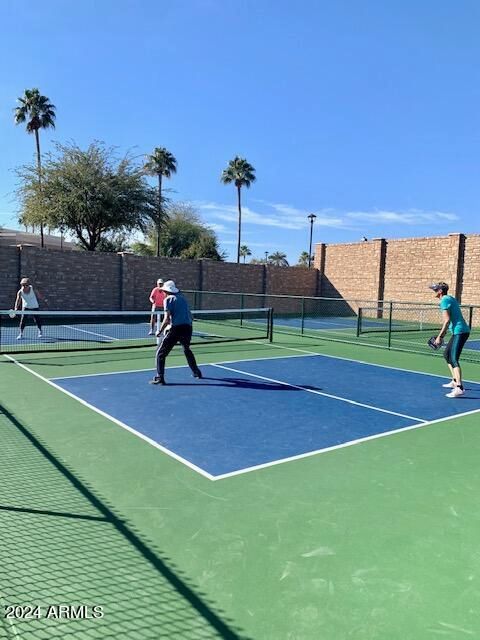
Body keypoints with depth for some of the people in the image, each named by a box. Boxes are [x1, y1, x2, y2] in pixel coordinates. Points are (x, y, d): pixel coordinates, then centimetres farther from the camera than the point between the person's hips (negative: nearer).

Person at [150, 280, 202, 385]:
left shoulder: (168, 299, 1)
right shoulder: (182, 298, 20)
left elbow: (167, 319, -9)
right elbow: (190, 316, 21)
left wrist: (159, 331, -2)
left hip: (175, 328, -6)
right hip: (188, 328, 7)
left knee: (160, 353, 1)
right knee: (187, 350, 31)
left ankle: (159, 378, -9)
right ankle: (196, 372, 37)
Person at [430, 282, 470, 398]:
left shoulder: (444, 300, -12)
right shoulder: (450, 298, 18)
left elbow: (447, 321, -19)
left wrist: (440, 336, -16)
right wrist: (442, 335, 23)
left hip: (460, 332, -10)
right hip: (459, 332, 10)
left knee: (454, 359, -16)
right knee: (447, 355, 21)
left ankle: (459, 388, -25)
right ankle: (455, 381, 29)